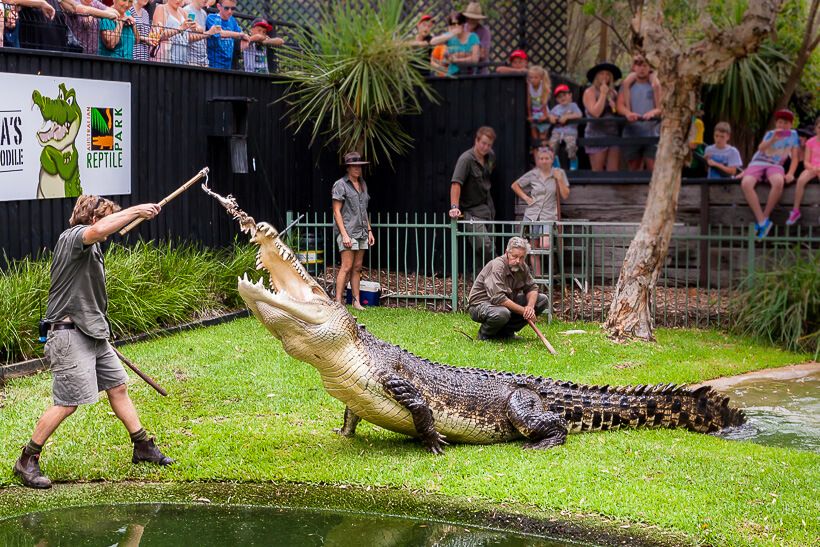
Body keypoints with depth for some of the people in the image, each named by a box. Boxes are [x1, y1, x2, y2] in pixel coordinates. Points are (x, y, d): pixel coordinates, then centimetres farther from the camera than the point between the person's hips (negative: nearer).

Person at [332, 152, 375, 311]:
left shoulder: (362, 184, 16)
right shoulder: (340, 185, -6)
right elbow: (337, 211, -10)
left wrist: (369, 231, 15)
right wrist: (344, 234, -16)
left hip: (361, 231, 7)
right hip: (347, 230, -7)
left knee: (357, 268, 6)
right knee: (347, 267, -11)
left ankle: (357, 301, 9)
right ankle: (338, 302, -10)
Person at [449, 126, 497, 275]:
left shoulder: (491, 156, 6)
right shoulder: (466, 159, -17)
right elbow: (456, 183, -26)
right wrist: (454, 206, -35)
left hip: (487, 207, 8)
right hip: (472, 210, -7)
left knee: (479, 251, 11)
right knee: (485, 246, -19)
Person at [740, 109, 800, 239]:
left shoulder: (793, 135, 7)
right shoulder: (770, 133, 6)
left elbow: (794, 158, 8)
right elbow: (761, 148, -14)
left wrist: (790, 173, -8)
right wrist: (773, 140, -31)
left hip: (775, 165, 0)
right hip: (757, 163, 0)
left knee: (778, 182, -39)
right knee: (745, 184, -33)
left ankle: (764, 218, -23)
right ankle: (762, 221, -29)